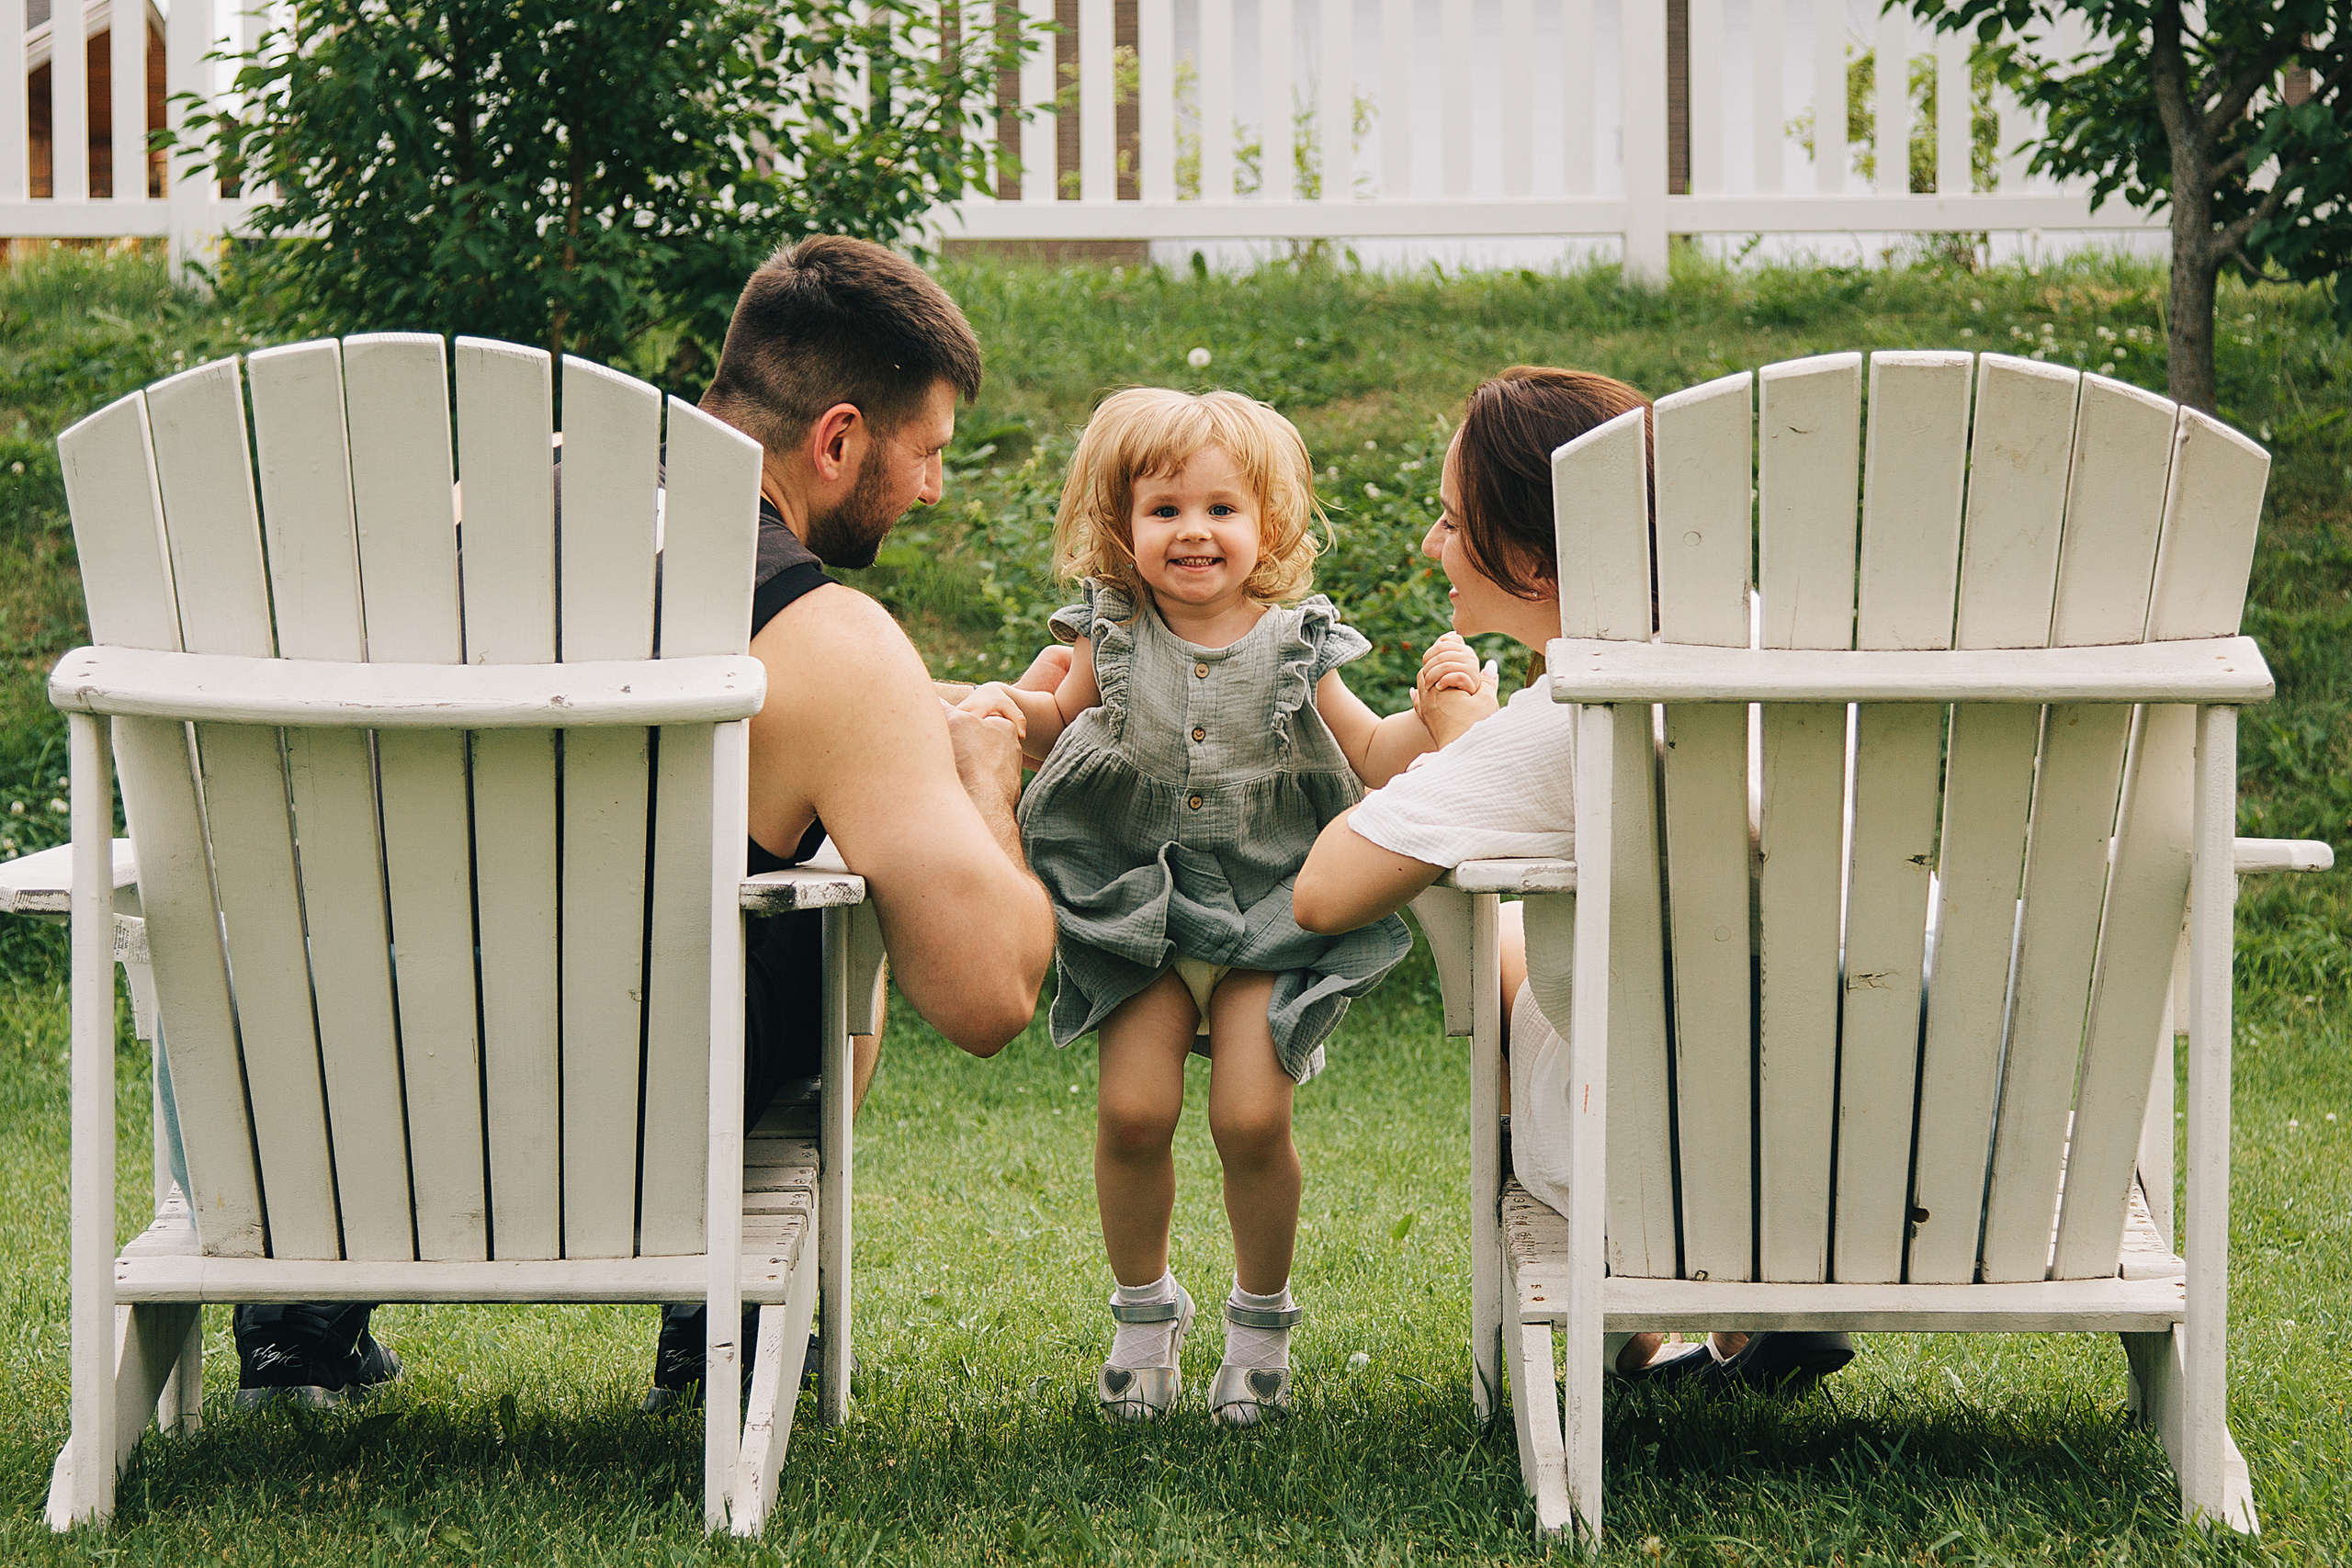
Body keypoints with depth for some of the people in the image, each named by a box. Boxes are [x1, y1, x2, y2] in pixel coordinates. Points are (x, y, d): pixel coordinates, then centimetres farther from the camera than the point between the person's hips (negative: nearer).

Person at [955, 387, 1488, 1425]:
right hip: (1138, 914, 1)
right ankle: (1143, 1310, 14)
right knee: (1133, 1109, -11)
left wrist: (1429, 709, -13)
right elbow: (1063, 726, 15)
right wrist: (1007, 708, -6)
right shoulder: (1111, 638, 0)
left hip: (1269, 921, -1)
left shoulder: (1294, 647, -3)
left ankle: (1262, 1317, 12)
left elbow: (1372, 755, 6)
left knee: (1251, 1117, -12)